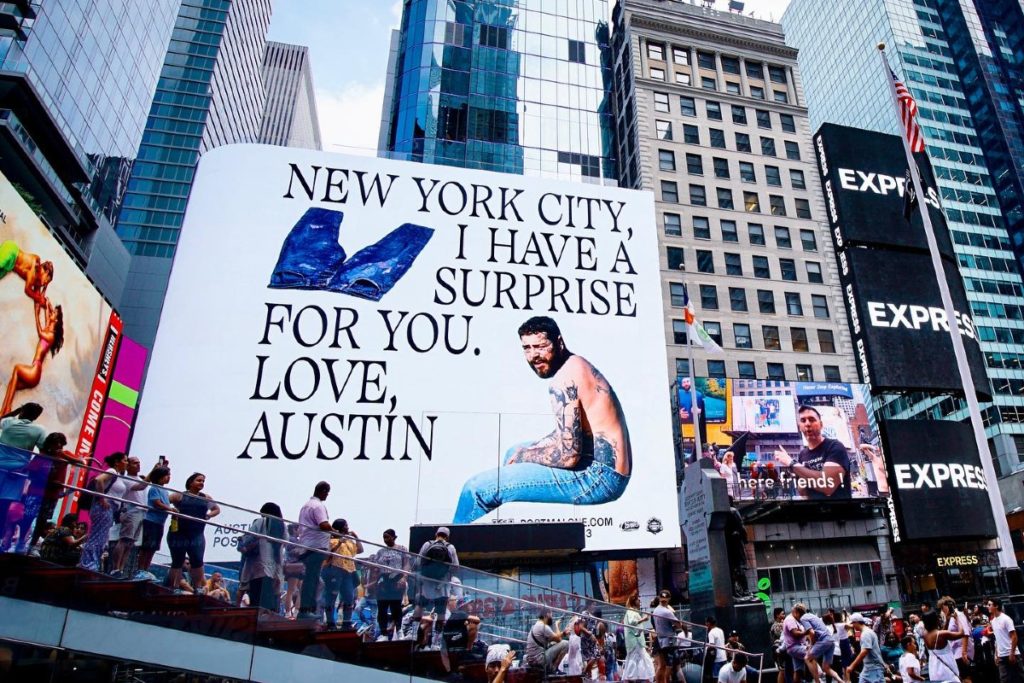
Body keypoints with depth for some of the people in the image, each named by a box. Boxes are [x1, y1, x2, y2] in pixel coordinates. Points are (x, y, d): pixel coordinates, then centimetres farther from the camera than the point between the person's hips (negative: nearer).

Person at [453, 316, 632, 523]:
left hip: (597, 476, -11)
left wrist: (524, 455, -6)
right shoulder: (578, 364, 13)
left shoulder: (563, 381, -18)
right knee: (514, 452, 29)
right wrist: (526, 451, 11)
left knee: (477, 488, -12)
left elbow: (568, 455, -24)